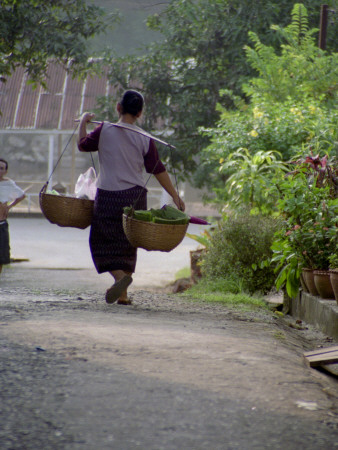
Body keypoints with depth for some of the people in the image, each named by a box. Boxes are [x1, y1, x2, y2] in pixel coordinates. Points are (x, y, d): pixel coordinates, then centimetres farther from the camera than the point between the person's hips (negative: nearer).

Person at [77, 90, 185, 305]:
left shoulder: (105, 130, -5)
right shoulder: (144, 139, -1)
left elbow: (83, 144, 11)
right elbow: (158, 170, 0)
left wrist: (83, 121, 28)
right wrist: (175, 196, 7)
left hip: (108, 196, -2)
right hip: (135, 196, 2)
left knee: (103, 242, 5)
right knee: (126, 244, 14)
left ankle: (120, 276, -22)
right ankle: (123, 294, 15)